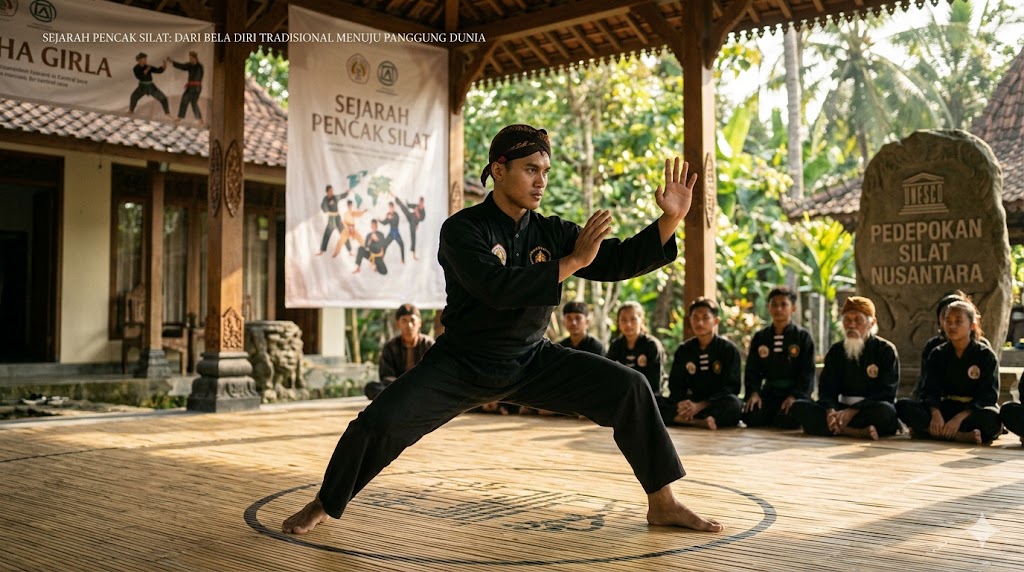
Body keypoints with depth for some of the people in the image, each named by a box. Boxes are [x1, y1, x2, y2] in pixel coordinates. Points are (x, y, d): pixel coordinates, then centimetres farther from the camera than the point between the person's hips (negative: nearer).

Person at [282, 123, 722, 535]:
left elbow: (619, 261, -5)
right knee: (380, 423, -17)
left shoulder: (551, 232, -2)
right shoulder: (462, 229, -16)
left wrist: (671, 220, -17)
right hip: (461, 364, -3)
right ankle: (325, 506, 13)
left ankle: (662, 504, 3)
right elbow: (499, 288, -33)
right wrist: (573, 261, -32)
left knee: (629, 389, -10)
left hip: (533, 361, 4)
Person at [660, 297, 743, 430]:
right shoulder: (683, 350, 11)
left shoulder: (729, 349, 0)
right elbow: (675, 385, 5)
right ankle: (700, 422, -36)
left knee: (733, 403, -37)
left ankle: (683, 419, -36)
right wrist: (682, 404, -20)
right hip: (691, 403, 3)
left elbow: (731, 387, -8)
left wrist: (700, 406, -22)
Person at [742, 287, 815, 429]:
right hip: (769, 390, 3)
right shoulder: (759, 337, 10)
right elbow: (752, 370, 7)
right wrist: (753, 393, -11)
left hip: (796, 391, -3)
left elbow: (807, 372, -6)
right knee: (752, 417, -24)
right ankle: (773, 417, 9)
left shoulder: (803, 337, 0)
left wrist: (794, 396, -19)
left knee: (787, 420, -31)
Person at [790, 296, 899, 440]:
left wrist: (852, 411, -24)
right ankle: (858, 432, -35)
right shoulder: (836, 351, 11)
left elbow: (886, 393, -10)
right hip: (842, 408, 4)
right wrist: (830, 411, -22)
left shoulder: (886, 350, -1)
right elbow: (826, 388, 2)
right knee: (799, 407, -22)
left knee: (885, 410, -38)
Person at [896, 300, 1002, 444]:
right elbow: (930, 391, -2)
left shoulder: (986, 355, -3)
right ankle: (960, 436, -34)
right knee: (903, 405, -20)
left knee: (992, 418, -38)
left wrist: (959, 418, -26)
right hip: (946, 408, 3)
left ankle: (926, 431, -34)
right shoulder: (937, 354, 7)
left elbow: (988, 396, -11)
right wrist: (935, 414, -25)